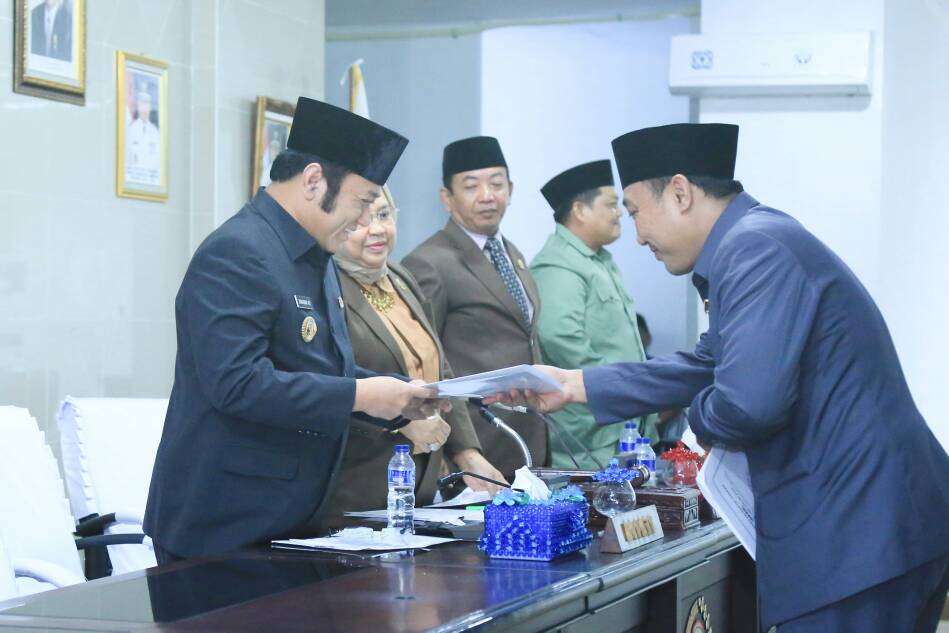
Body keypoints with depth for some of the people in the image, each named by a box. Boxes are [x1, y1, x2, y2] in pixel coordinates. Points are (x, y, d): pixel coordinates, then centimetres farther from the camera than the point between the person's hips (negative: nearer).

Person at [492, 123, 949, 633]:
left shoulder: (755, 248, -16)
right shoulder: (754, 242, 16)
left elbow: (749, 402, -27)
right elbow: (708, 367, 27)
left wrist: (700, 416, -4)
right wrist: (575, 384, 26)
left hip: (858, 530, -10)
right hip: (871, 520, 10)